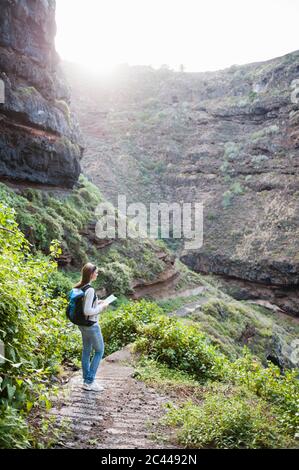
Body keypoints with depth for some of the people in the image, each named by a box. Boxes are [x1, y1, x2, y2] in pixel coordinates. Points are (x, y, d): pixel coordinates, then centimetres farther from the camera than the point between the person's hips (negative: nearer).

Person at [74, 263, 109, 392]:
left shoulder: (79, 287, 4)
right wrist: (101, 307, -14)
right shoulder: (90, 290, -23)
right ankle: (89, 381, 9)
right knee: (99, 351, 6)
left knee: (86, 351, 16)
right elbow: (87, 311, -26)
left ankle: (86, 381, 25)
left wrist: (96, 303, 10)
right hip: (91, 325, -9)